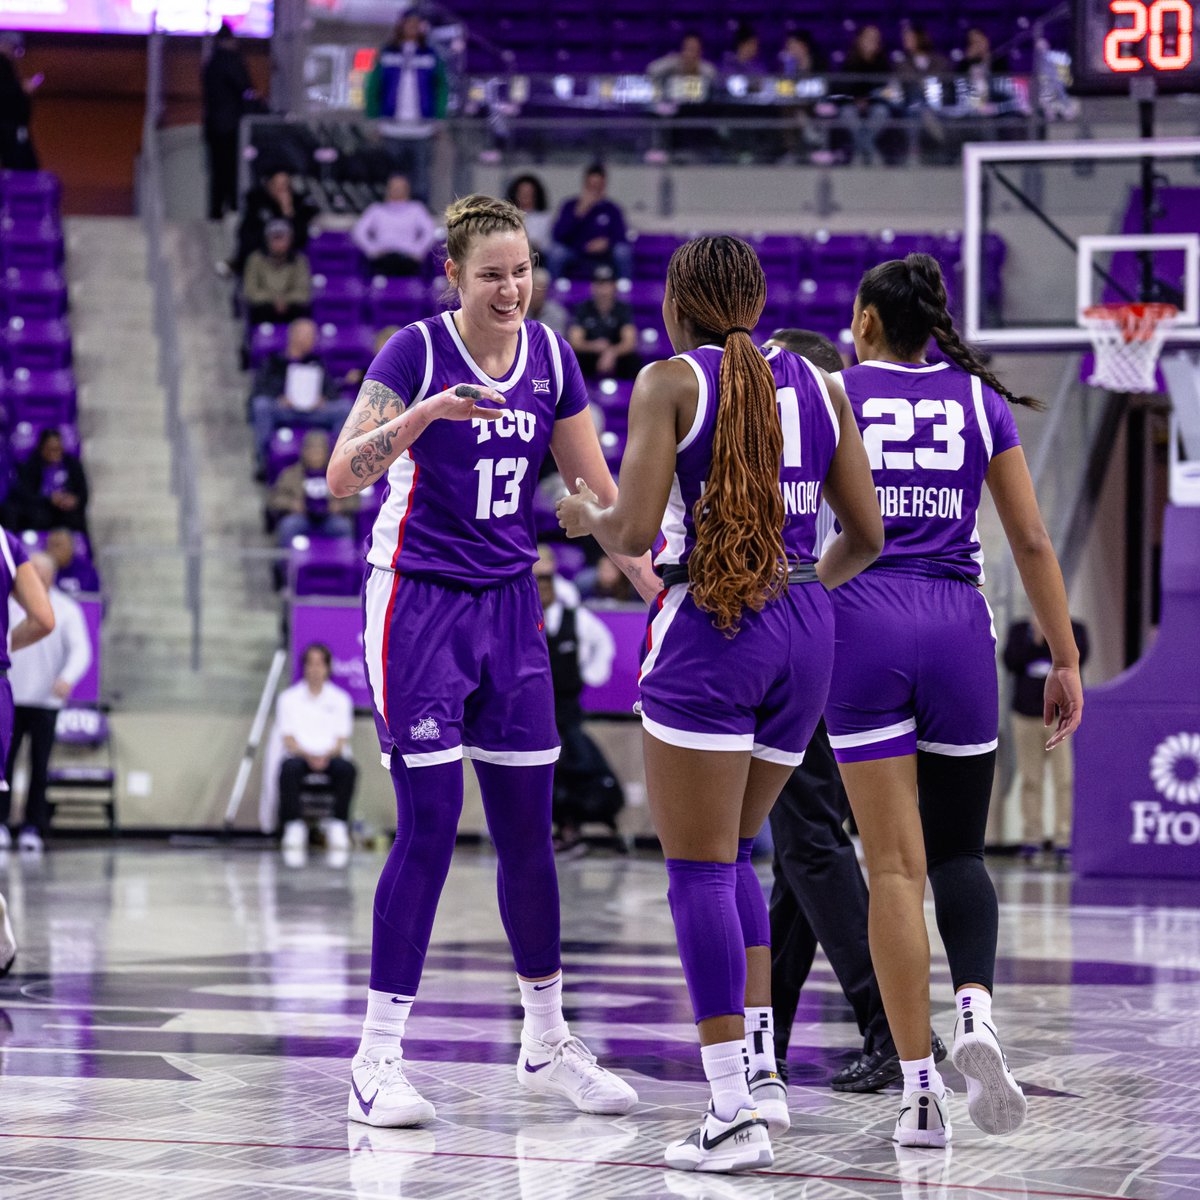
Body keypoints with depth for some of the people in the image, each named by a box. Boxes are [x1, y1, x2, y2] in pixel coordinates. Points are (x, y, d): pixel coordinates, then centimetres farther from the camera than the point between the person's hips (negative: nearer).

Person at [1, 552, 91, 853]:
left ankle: (32, 829, 4)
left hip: (46, 701, -1)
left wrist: (67, 677, -22)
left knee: (39, 767, -1)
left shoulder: (67, 610, 3)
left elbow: (80, 650, -5)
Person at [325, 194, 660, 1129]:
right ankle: (378, 1060, -5)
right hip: (417, 601, -5)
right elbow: (342, 474, -23)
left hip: (509, 602, 5)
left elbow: (595, 487, 9)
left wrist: (659, 577, 1)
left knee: (528, 826, 8)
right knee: (429, 824, -11)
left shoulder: (551, 357, 3)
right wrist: (424, 414, -38)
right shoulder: (417, 351, -12)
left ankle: (548, 1043, 21)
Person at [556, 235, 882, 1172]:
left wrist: (584, 515, 9)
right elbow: (867, 536, 11)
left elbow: (633, 532, -13)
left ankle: (735, 1110, -8)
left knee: (701, 872, -2)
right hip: (806, 636, 6)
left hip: (707, 636, -6)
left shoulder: (671, 384, -4)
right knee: (733, 854, 22)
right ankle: (761, 1065, 12)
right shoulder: (816, 386, 10)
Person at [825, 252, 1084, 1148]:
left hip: (862, 628, -1)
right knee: (959, 854, 13)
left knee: (895, 865, 0)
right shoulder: (980, 400, 9)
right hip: (958, 628, 1)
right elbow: (1032, 543, 7)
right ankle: (977, 1010, -16)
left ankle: (921, 1090, -3)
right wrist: (1066, 660, 12)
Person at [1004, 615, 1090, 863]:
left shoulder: (1074, 629, 7)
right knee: (1030, 779, 2)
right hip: (1027, 714, 2)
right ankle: (1031, 837, 7)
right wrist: (1034, 638, -8)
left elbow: (1076, 659, -9)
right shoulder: (1019, 630, 13)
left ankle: (1065, 840, -8)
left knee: (1065, 780, -8)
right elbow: (1011, 661, -1)